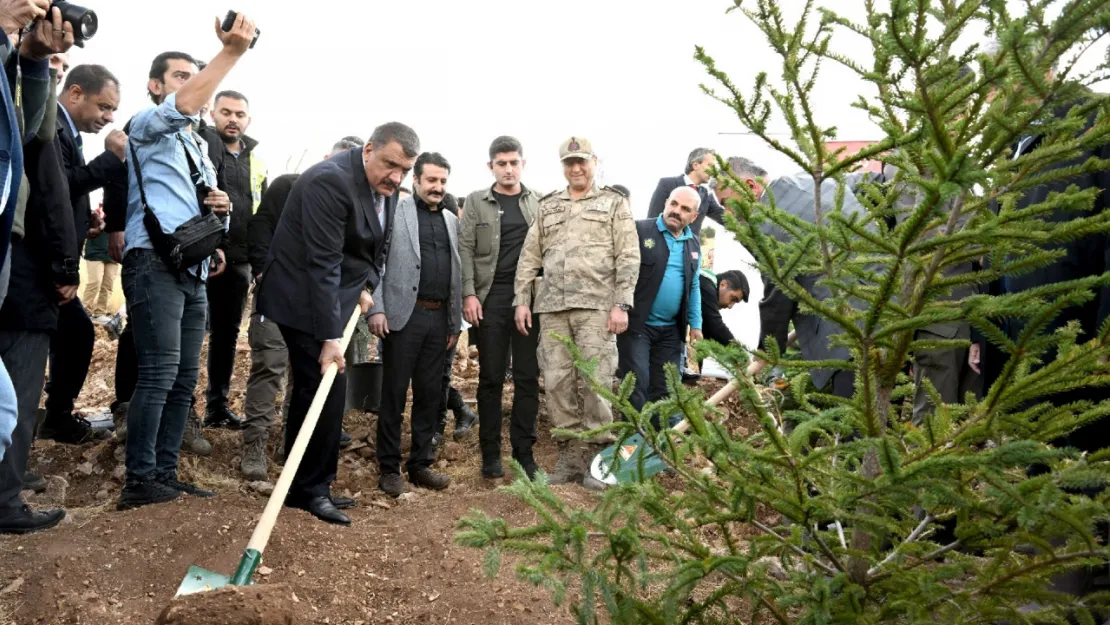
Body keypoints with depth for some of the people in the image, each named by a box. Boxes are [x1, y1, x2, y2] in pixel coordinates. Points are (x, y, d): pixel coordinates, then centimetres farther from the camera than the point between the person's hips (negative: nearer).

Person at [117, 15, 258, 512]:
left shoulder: (197, 148, 27)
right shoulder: (148, 126, 3)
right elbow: (185, 104, -19)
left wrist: (221, 208, 5)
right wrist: (232, 51, -28)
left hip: (194, 271, 8)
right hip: (155, 265, -8)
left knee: (185, 379, 6)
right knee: (160, 373, -14)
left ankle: (165, 474, 12)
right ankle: (139, 483, -10)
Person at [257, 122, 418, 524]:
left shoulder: (386, 187, 3)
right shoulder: (331, 181, -24)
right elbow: (323, 263, -28)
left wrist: (367, 286, 0)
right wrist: (329, 337, -29)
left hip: (334, 297, 9)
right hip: (304, 299, -9)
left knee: (317, 392, 13)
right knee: (325, 389, -10)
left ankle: (308, 486, 22)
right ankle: (311, 488, 3)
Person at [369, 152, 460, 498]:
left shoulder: (451, 220, 16)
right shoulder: (395, 211, 1)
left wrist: (455, 322, 13)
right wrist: (377, 309, -13)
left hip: (439, 317, 5)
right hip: (404, 314, -5)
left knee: (430, 394, 9)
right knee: (394, 393, 2)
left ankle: (420, 464, 19)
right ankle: (389, 468, 11)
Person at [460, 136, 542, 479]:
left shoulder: (539, 202, 9)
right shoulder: (476, 202, 6)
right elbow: (465, 249, 1)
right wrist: (469, 294, -9)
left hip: (530, 297, 1)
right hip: (490, 297, -1)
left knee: (528, 377, 3)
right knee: (491, 377, 4)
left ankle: (524, 451, 12)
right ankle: (490, 452, 13)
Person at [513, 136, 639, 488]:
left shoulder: (614, 203, 10)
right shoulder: (547, 207, 19)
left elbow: (628, 257, 1)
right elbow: (529, 257, 17)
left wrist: (621, 304, -9)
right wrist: (521, 300, 7)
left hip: (596, 306, -4)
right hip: (552, 306, 4)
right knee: (557, 381, 3)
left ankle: (599, 455, 5)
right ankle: (570, 455, 12)